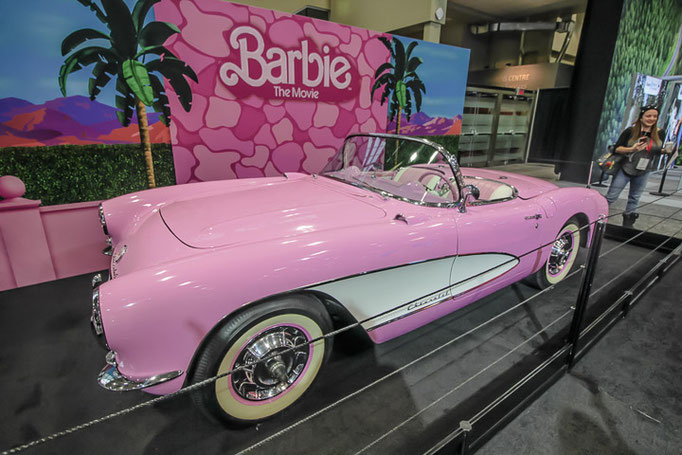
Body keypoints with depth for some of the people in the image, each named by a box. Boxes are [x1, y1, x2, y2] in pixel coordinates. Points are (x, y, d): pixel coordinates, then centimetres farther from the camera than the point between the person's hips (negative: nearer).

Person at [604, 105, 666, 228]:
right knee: (611, 196, -4)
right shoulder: (630, 131, -12)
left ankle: (628, 223, 28)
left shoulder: (659, 134, 1)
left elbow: (658, 151, 12)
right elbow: (616, 148, -13)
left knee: (635, 198, 15)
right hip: (625, 169, -5)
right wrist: (632, 149, -29)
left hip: (643, 173, 5)